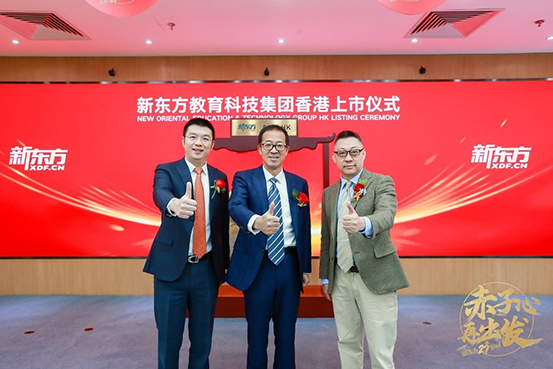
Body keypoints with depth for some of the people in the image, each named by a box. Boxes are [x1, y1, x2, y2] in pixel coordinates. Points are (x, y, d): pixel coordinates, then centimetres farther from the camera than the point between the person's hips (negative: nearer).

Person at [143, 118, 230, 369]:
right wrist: (175, 204, -50)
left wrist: (225, 263, 10)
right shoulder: (166, 170, -3)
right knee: (169, 337, 11)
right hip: (172, 266, -2)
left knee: (202, 336, 15)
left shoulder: (219, 178, 7)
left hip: (207, 268, 3)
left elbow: (222, 223, 10)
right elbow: (160, 194, -27)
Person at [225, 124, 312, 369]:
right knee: (257, 332, 13)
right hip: (258, 265, -2)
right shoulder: (244, 178, -2)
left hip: (290, 264, 3)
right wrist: (257, 221, -44)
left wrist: (306, 267, 7)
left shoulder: (299, 183, 7)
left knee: (287, 332, 16)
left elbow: (304, 228, 8)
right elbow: (236, 206, -23)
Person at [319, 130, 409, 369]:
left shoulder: (381, 183, -4)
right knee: (347, 343, 17)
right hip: (341, 278, 5)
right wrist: (325, 276, 15)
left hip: (375, 277, -4)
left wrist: (362, 223, -46)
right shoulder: (329, 193, 11)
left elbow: (386, 215, -25)